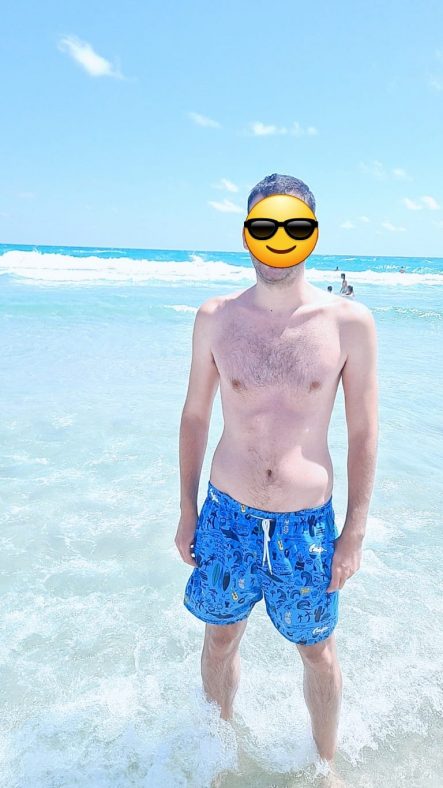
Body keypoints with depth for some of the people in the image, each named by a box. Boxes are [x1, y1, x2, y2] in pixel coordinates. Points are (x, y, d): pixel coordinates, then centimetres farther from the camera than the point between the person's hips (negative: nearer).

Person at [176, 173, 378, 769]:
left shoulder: (350, 322, -8)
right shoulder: (215, 317, -4)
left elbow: (363, 433, -3)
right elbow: (195, 416, 4)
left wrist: (355, 532, -3)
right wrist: (187, 511, 5)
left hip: (308, 522, -1)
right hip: (227, 514, 2)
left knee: (319, 654, 17)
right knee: (220, 640, 20)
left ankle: (324, 764, 46)